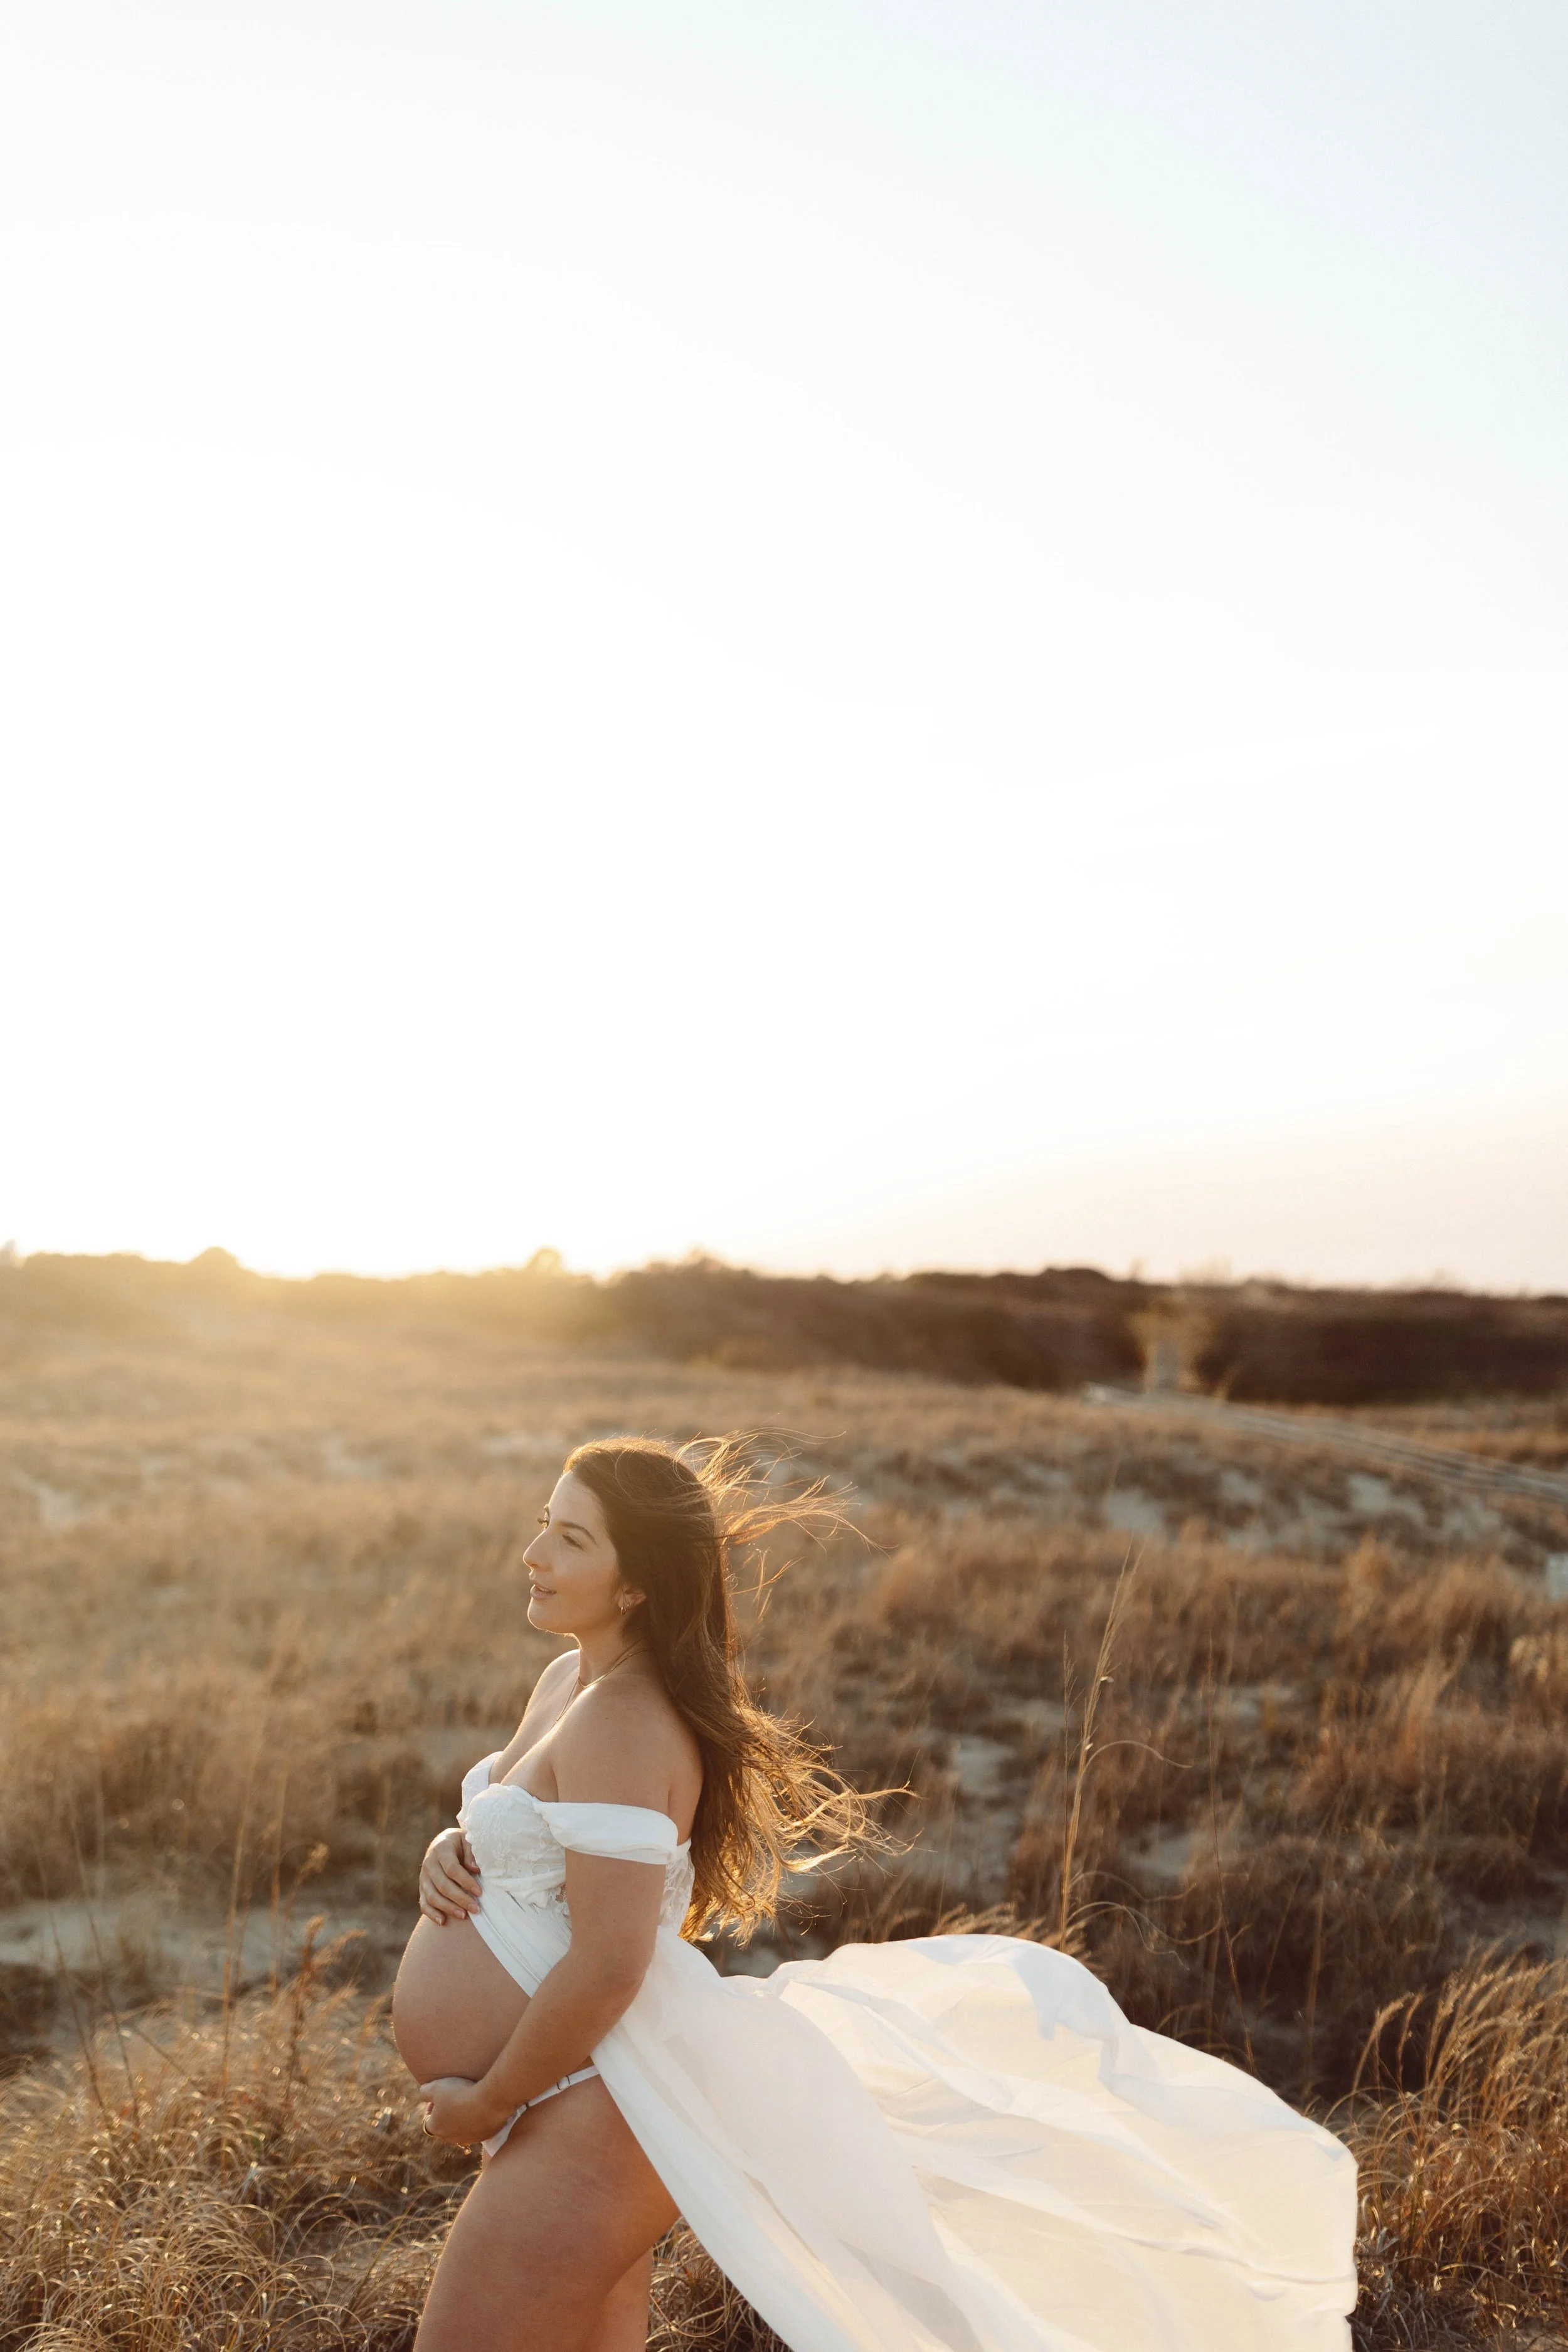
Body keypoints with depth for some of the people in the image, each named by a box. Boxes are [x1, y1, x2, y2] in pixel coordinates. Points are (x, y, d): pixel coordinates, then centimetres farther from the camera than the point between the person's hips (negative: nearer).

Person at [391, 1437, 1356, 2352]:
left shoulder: (621, 1723, -24)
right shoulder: (569, 1682, 7)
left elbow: (605, 1970, -27)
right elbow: (539, 1852, 20)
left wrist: (485, 2103, -13)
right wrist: (456, 1852, -2)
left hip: (592, 2119, -10)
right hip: (587, 2112, 10)